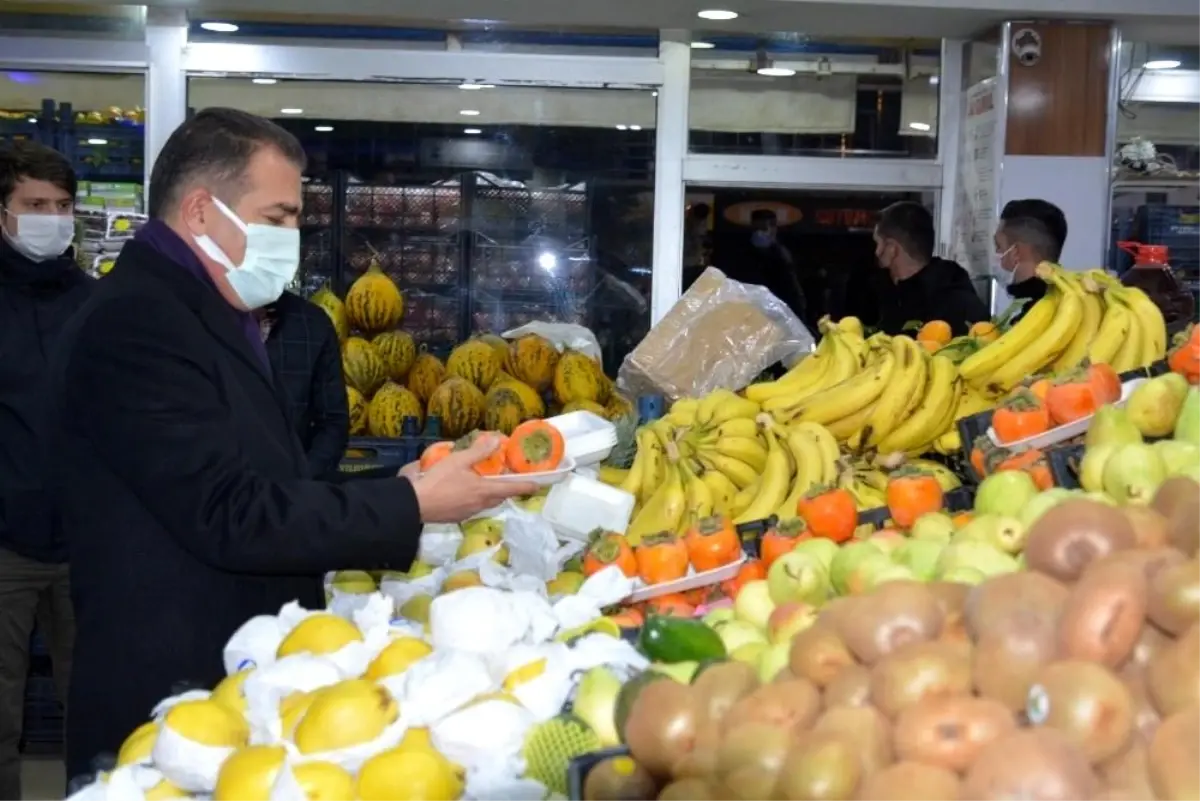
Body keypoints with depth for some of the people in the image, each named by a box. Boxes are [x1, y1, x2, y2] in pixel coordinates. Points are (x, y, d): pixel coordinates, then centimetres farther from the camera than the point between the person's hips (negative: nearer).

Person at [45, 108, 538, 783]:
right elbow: (230, 514, -23)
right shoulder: (136, 322, -18)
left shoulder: (202, 317, 14)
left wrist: (392, 492, 5)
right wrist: (408, 506, -19)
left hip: (231, 685, 10)